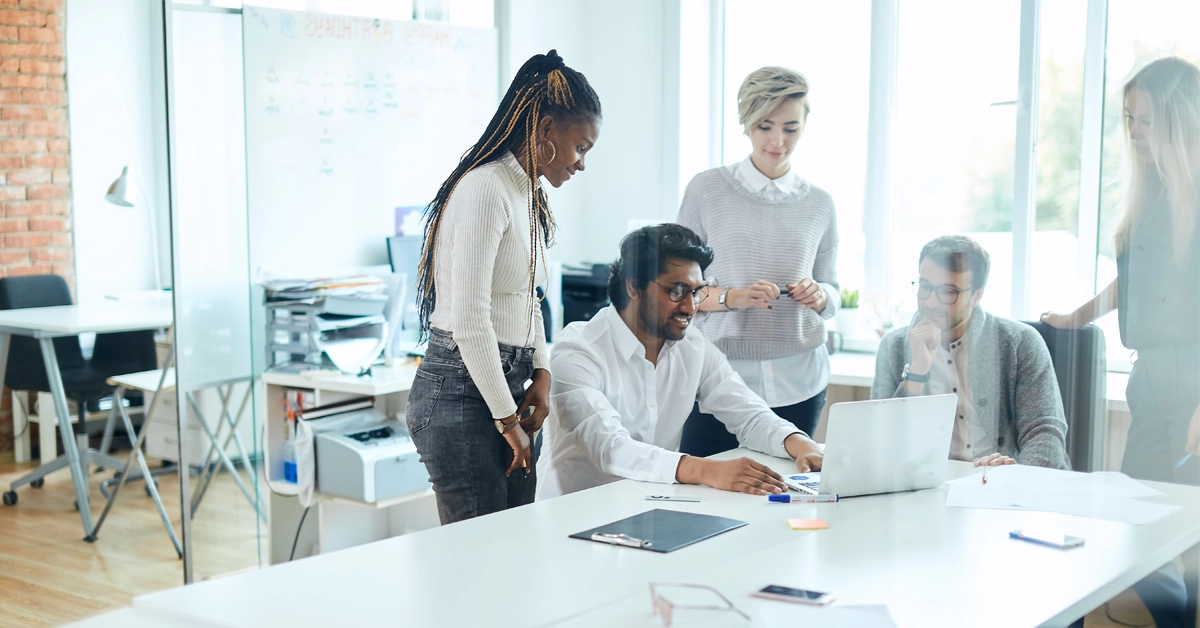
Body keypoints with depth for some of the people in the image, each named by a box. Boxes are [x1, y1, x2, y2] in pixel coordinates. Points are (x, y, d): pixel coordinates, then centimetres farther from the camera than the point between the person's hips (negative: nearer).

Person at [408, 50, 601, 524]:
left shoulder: (527, 194, 14)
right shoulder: (485, 191, -17)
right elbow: (469, 323, -21)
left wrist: (541, 373, 9)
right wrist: (507, 419, -13)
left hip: (505, 384, 9)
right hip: (462, 393, -9)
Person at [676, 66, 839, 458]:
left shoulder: (819, 204, 9)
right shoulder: (707, 190, 1)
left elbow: (833, 293, 16)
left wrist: (819, 296, -7)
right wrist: (730, 297, -16)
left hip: (798, 383, 3)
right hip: (721, 377, -2)